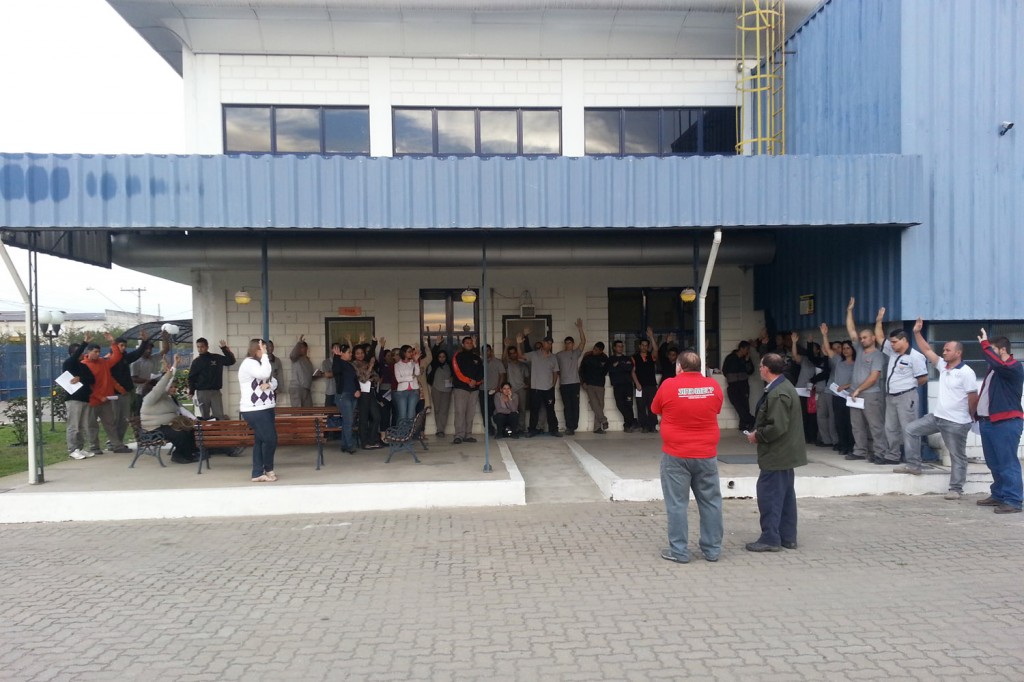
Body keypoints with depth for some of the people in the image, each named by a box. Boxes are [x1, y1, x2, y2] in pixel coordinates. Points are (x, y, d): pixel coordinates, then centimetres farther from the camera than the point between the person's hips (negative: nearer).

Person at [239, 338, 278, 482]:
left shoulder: (258, 363, 20)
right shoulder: (249, 363, -12)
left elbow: (274, 381, 16)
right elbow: (265, 374, -30)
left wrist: (269, 385, -7)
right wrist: (265, 355, -21)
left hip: (264, 408, 10)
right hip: (254, 410, -10)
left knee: (260, 440, 9)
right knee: (270, 439, -9)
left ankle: (258, 473, 12)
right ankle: (268, 469, 9)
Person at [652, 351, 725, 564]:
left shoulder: (669, 385, -10)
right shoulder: (713, 386, -3)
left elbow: (655, 409, 5)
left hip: (676, 456, -3)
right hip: (707, 455, 3)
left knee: (677, 503, 5)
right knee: (711, 502, 13)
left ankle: (679, 551, 9)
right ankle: (713, 550, 20)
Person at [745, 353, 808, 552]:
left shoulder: (777, 394, -22)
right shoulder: (785, 387, 11)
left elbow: (777, 427, -26)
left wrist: (757, 435, -13)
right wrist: (758, 433, 13)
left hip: (776, 455, -11)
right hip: (785, 453, 11)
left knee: (769, 495, -2)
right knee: (785, 496, 15)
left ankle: (770, 538, 5)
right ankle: (787, 537, 23)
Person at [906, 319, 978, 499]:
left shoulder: (966, 372, -16)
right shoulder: (943, 366, 6)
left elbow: (973, 398, -13)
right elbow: (927, 351, 7)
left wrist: (971, 417, -4)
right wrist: (917, 333, 0)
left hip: (956, 422, -8)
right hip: (937, 417, 8)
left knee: (957, 456, 3)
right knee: (911, 429, 7)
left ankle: (956, 489, 11)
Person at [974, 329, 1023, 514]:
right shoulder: (995, 368, 20)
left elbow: (997, 363, -30)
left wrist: (984, 344, -23)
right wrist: (979, 413, 18)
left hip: (1006, 422, -9)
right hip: (988, 420, 9)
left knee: (1008, 463, -9)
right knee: (994, 463, 14)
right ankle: (998, 495, 22)